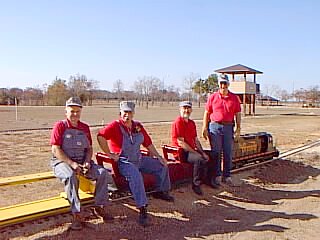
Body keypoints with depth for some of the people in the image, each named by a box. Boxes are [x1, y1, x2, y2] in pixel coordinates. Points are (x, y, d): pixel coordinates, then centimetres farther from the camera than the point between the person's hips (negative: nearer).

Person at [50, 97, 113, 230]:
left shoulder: (85, 128, 12)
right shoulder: (60, 126, -4)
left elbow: (89, 149, 14)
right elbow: (55, 150, -11)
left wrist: (87, 162, -7)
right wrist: (72, 164, -21)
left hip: (82, 162, 5)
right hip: (62, 162, -5)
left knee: (103, 173, -16)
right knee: (70, 176, -37)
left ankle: (99, 207, -4)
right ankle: (76, 215, -32)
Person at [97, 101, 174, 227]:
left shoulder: (138, 126, 9)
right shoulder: (115, 125, -12)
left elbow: (148, 143, 15)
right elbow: (100, 136, -28)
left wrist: (158, 157, 9)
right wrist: (109, 154, -25)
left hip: (139, 159, 8)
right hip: (123, 162, -8)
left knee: (162, 166, 9)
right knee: (135, 176, -36)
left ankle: (161, 191, 29)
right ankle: (142, 209, -32)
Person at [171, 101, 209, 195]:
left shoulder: (192, 123, 16)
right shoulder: (177, 122, -13)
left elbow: (196, 140, 17)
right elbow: (181, 143, -19)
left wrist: (202, 152, 3)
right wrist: (195, 153, -17)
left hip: (192, 150, 9)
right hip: (181, 152, -9)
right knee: (199, 159, -32)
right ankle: (196, 184, -19)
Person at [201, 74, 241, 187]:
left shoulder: (234, 98, 7)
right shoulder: (212, 97, 4)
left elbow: (238, 114, 9)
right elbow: (206, 113, 5)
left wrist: (238, 128, 2)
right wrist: (204, 128, -1)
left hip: (228, 127, 2)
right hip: (215, 127, -1)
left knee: (228, 153, 6)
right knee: (216, 152, 2)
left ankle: (227, 176, 17)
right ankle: (217, 176, 11)